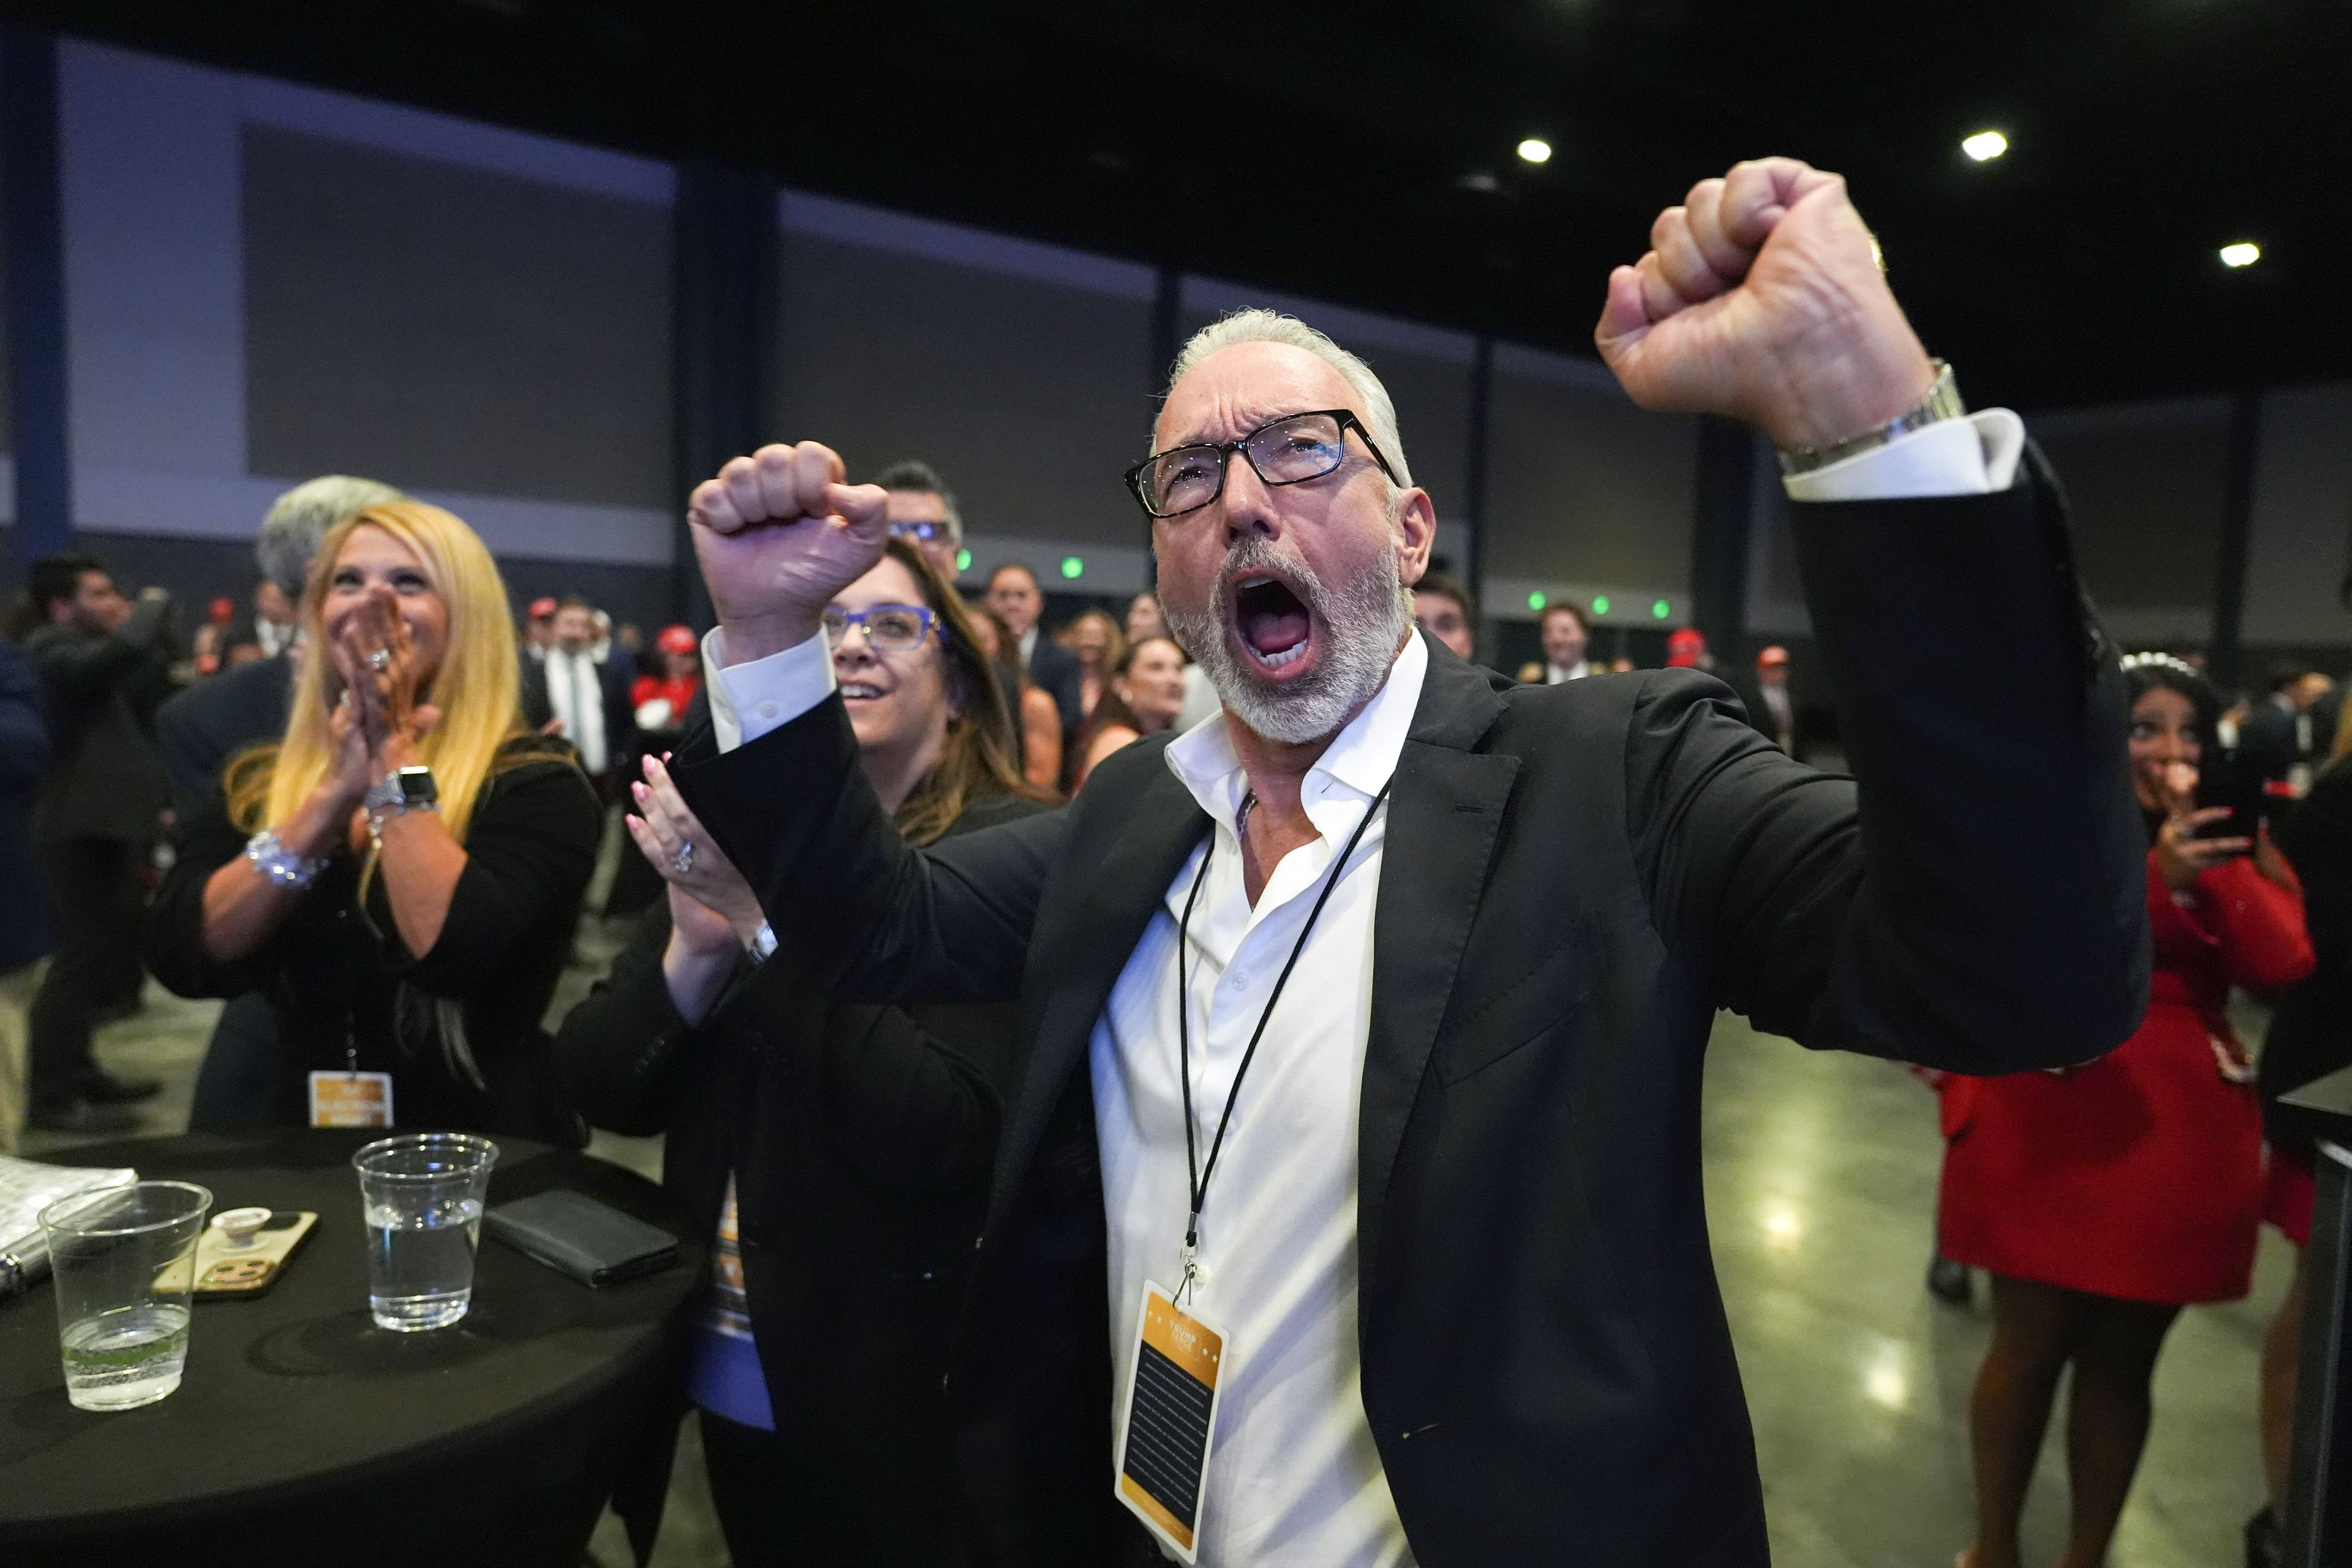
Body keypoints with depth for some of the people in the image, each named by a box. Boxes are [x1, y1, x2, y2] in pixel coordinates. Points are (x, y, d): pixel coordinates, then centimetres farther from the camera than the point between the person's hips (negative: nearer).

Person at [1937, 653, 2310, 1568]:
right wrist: (2153, 876, -25)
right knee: (2029, 1345, 5)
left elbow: (2283, 967, -6)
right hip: (2047, 1123, -3)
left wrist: (2208, 860, -14)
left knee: (2124, 1360, 11)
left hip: (2177, 1132, 3)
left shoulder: (2230, 840, 9)